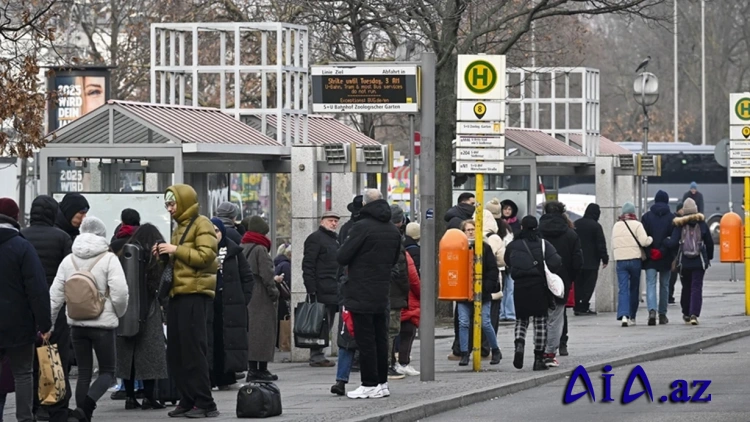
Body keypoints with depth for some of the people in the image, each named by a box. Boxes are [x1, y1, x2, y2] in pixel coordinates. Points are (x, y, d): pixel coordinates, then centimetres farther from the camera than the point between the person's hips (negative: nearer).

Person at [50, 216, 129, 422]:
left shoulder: (68, 260, 5)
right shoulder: (109, 259, -9)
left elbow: (55, 295, 4)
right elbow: (120, 293, -16)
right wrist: (119, 312, 4)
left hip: (77, 324, 4)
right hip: (103, 323, -4)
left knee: (84, 372, 12)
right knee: (107, 371, 5)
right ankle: (87, 404, -20)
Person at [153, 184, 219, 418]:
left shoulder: (202, 225, -4)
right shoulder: (179, 227, 23)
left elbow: (206, 256, -16)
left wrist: (176, 250, -14)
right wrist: (164, 255, 11)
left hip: (195, 295, -9)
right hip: (178, 294, 9)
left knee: (194, 352, -10)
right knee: (175, 354, 7)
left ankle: (205, 403, -7)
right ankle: (188, 401, 12)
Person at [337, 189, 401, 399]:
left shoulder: (362, 227, -15)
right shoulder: (393, 230, 9)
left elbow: (342, 257, -13)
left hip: (361, 293, -7)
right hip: (382, 294, 7)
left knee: (365, 340, -4)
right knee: (380, 338, 12)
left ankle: (370, 385, -4)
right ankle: (382, 382, 16)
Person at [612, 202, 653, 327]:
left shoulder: (616, 226, 12)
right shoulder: (637, 225, -4)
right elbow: (644, 241, -13)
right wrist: (651, 239, 6)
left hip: (620, 260, 2)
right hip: (634, 259, -2)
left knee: (622, 289, -4)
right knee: (634, 288, 12)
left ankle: (623, 315, -23)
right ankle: (632, 317, 18)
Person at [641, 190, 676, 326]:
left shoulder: (646, 217, 1)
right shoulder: (672, 218, -2)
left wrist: (647, 252, 0)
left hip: (650, 258, 0)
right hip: (666, 258, 0)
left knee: (650, 284, -3)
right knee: (664, 285, 12)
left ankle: (652, 310, -24)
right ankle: (662, 314, 16)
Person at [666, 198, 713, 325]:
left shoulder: (679, 225, -4)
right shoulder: (702, 224, -1)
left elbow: (673, 243, -12)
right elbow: (710, 242, 3)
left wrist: (666, 242, 9)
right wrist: (709, 257, 16)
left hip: (684, 262, 1)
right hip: (699, 261, -1)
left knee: (686, 287, 16)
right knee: (697, 287, -3)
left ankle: (686, 314, 25)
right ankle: (694, 314, -17)